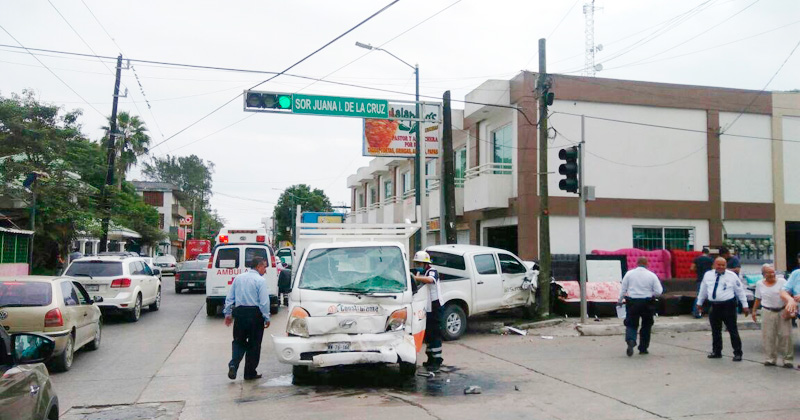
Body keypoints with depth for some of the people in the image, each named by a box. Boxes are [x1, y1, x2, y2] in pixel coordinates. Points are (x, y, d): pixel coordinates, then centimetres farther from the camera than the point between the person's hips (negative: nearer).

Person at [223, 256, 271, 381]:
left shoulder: (238, 278, 8)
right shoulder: (260, 280, -9)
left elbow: (229, 298, 9)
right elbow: (264, 302, -12)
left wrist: (228, 314, 16)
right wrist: (266, 318, -4)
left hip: (239, 313, 4)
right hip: (255, 314, -4)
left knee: (239, 341, 16)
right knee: (254, 344, 7)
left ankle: (233, 365, -6)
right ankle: (250, 373, 13)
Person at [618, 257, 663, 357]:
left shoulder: (629, 273, -2)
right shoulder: (652, 275, -4)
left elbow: (623, 289, 2)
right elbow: (658, 291, -6)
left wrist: (620, 301, 14)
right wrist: (650, 293, 14)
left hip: (632, 302, 0)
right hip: (647, 303, 0)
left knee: (631, 324, 8)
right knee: (646, 326, 15)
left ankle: (631, 341, -20)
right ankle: (643, 348, 20)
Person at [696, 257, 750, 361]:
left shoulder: (732, 275, -3)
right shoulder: (708, 275, 6)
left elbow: (740, 290, 1)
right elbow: (703, 289, 16)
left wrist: (745, 305, 0)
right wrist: (699, 303, 22)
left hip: (728, 306, -4)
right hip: (714, 306, 4)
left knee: (733, 330, -1)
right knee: (715, 331, 13)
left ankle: (738, 353, 9)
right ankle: (716, 352, 26)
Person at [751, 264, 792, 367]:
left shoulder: (782, 281, 1)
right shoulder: (760, 284, 10)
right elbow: (758, 299, 18)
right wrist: (754, 311, 13)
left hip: (782, 312, -2)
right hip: (768, 313, 2)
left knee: (785, 335, -4)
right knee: (768, 336, -1)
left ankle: (787, 359, 4)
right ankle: (771, 358, 8)